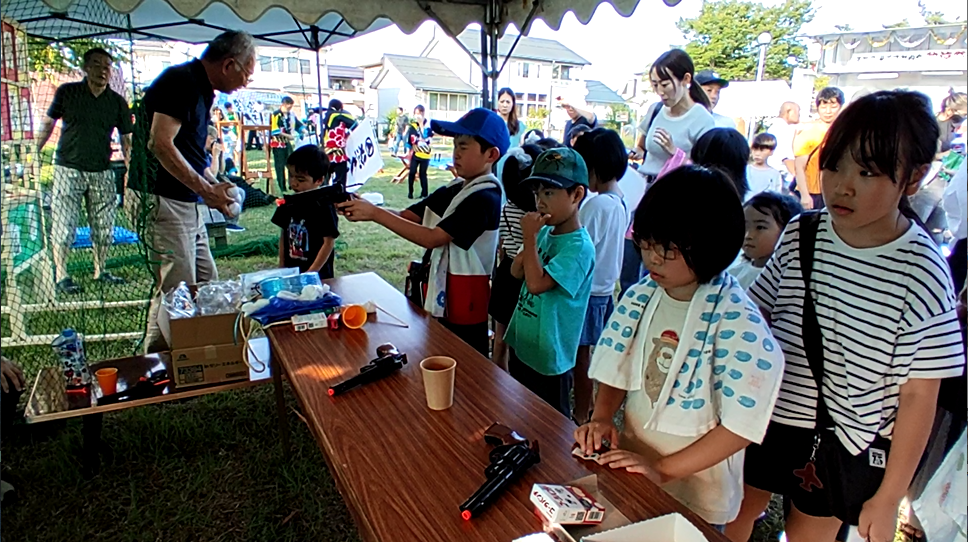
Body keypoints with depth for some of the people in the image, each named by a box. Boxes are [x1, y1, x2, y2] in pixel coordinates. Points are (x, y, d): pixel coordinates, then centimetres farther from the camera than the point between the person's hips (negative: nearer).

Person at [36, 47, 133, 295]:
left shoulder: (117, 102, 4)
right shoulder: (67, 92, 0)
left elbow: (126, 138, 7)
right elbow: (48, 123, 8)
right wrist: (32, 152, 4)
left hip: (102, 172, 2)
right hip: (68, 169, -2)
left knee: (104, 226, 7)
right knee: (63, 225, -1)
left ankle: (100, 271, 22)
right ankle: (61, 276, 8)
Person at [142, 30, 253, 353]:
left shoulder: (201, 89, 17)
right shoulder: (181, 81, -13)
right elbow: (160, 143, -23)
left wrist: (215, 187, 14)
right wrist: (206, 189, -17)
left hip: (188, 204, 10)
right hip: (165, 201, -10)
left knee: (207, 285, 14)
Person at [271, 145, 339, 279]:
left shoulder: (324, 206, -15)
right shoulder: (289, 202, 2)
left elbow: (329, 242, -14)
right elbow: (284, 234, 11)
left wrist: (310, 273, -16)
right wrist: (281, 267, 7)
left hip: (318, 276, -5)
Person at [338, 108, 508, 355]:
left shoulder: (485, 198, -19)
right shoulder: (452, 190, 6)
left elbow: (432, 238, -25)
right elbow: (406, 216, 2)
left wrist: (375, 214, -25)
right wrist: (365, 209, -16)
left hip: (466, 301, -8)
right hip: (442, 296, 8)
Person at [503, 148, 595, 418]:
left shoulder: (579, 247, -24)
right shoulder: (545, 232, -1)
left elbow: (536, 283, -30)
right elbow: (516, 272, 1)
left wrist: (529, 238, -25)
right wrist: (532, 237, -13)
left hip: (549, 357, -8)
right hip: (521, 344, 8)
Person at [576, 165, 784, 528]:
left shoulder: (738, 323, -22)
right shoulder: (640, 298, -6)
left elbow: (740, 426, -20)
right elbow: (617, 370, 3)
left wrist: (662, 469, -22)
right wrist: (602, 418, -14)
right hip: (628, 471, 5)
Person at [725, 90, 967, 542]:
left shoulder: (922, 274, -17)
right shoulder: (799, 235, -8)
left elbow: (918, 395, -12)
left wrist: (889, 496, -7)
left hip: (843, 444, -2)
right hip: (764, 417, 3)